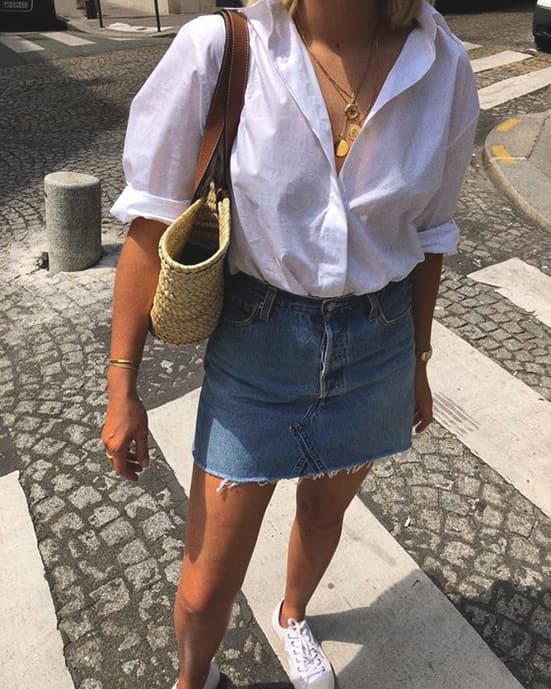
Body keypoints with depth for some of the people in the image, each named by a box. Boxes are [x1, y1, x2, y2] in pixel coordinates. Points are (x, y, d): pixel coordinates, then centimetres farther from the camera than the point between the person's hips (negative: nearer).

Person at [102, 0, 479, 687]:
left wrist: (417, 363, 14)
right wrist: (121, 387, -7)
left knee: (323, 515, 27)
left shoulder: (444, 68, -7)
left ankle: (293, 615, 64)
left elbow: (427, 235, 5)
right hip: (255, 346, -2)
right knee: (203, 594, 9)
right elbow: (152, 223, -10)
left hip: (377, 346, 3)